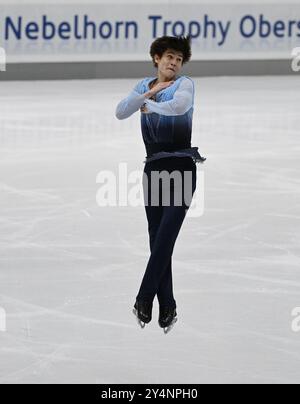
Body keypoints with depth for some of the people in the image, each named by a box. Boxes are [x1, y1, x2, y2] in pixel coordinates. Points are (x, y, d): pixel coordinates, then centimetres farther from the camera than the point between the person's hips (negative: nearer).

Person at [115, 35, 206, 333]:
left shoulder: (185, 84, -2)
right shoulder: (144, 86, 13)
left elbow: (180, 105, -25)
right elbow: (120, 112, -1)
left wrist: (149, 106, -9)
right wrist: (149, 93, -11)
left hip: (181, 166, -5)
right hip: (153, 168, 5)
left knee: (164, 237, -15)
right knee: (157, 239, 1)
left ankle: (144, 299, -12)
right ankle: (167, 308, 3)